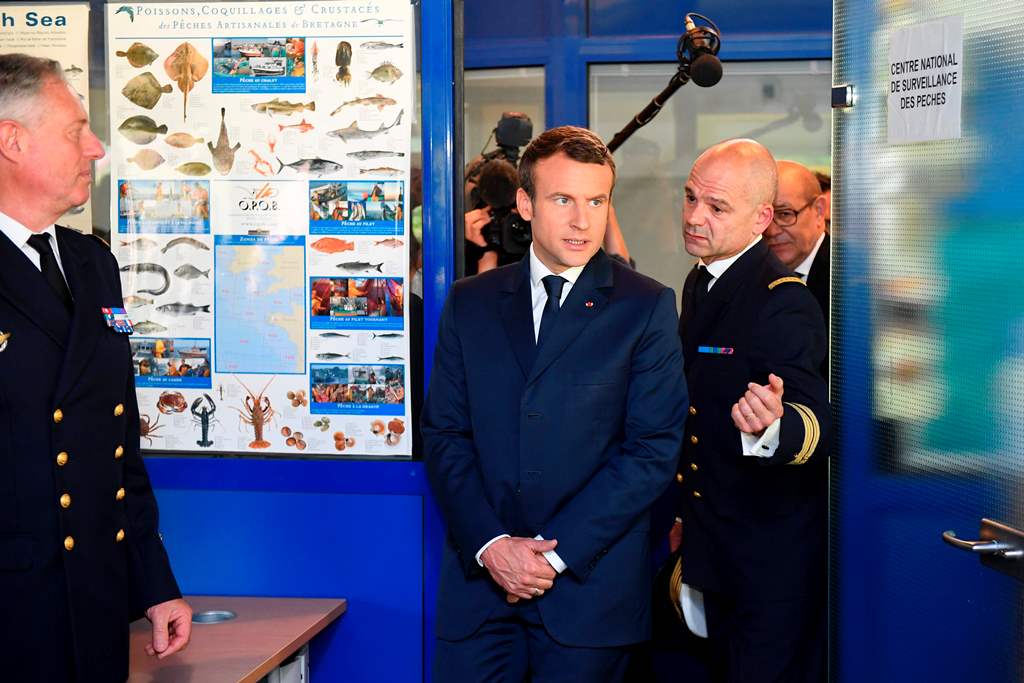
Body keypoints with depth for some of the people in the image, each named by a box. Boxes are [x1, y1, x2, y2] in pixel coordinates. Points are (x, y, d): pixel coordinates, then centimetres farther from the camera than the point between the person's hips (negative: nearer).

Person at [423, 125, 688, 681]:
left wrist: (555, 551, -11)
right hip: (480, 576, 2)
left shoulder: (646, 307, -1)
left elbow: (654, 448, -7)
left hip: (590, 584, -2)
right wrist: (490, 544, -9)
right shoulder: (470, 302, 7)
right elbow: (444, 434, 4)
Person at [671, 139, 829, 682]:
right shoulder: (700, 283, 7)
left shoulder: (784, 304, -20)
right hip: (713, 547, 9)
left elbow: (815, 424, -30)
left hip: (771, 557, -9)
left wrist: (772, 426, -52)